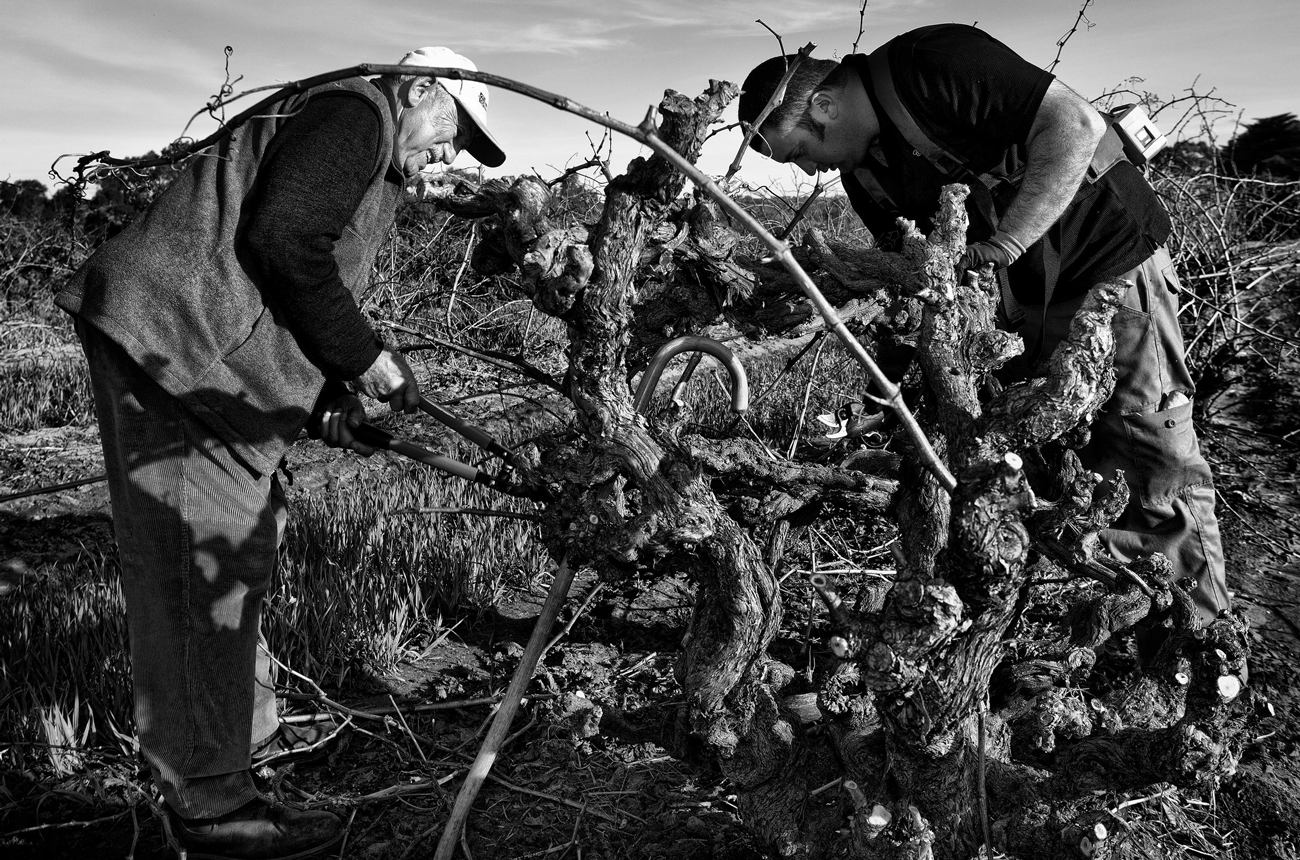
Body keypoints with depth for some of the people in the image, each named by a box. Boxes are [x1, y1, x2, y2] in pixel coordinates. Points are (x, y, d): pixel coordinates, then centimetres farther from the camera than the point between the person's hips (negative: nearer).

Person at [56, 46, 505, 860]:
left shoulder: (376, 169, 25)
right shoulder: (355, 112, -8)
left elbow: (312, 276, 24)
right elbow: (280, 240, -22)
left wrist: (333, 392, 10)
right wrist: (366, 356, -16)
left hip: (212, 354, 11)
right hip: (171, 336, -11)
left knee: (240, 552, 17)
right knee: (204, 569, -7)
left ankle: (238, 725, 32)